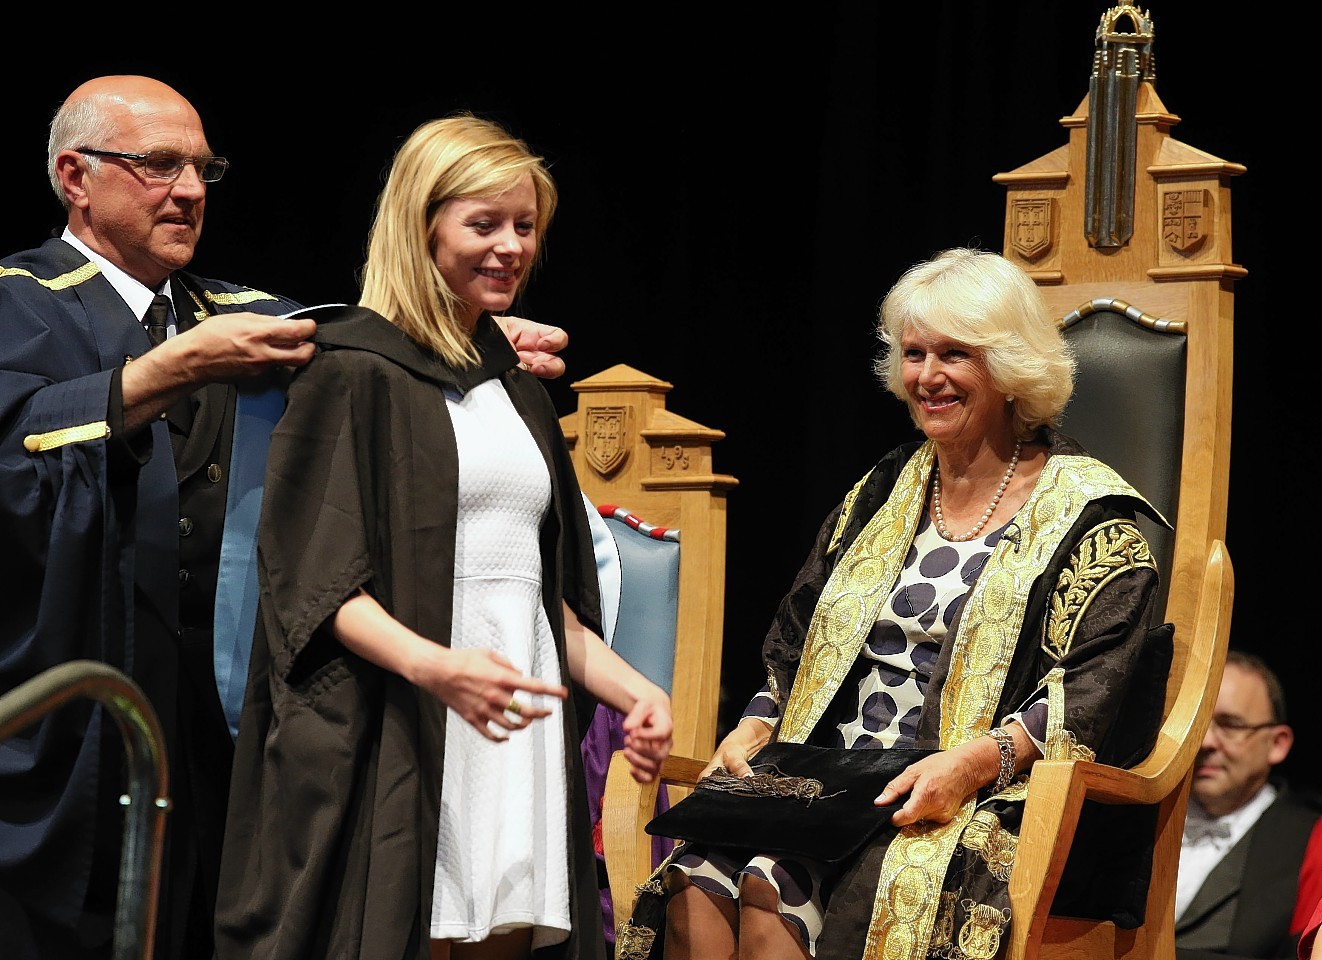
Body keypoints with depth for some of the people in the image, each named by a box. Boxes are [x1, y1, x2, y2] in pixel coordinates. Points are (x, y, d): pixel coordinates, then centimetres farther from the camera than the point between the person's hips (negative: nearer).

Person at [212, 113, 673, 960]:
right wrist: (433, 667, -26)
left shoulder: (522, 395, 20)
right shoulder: (355, 374, -2)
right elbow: (313, 579, -10)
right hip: (397, 745, -6)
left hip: (520, 728, 6)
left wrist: (630, 688, 7)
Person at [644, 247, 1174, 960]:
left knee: (772, 887, -33)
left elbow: (1092, 691, -8)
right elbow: (794, 646, 24)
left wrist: (974, 760, -24)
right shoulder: (881, 495, 23)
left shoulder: (1087, 517, 3)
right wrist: (753, 731, 4)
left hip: (993, 806, -5)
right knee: (700, 878, -28)